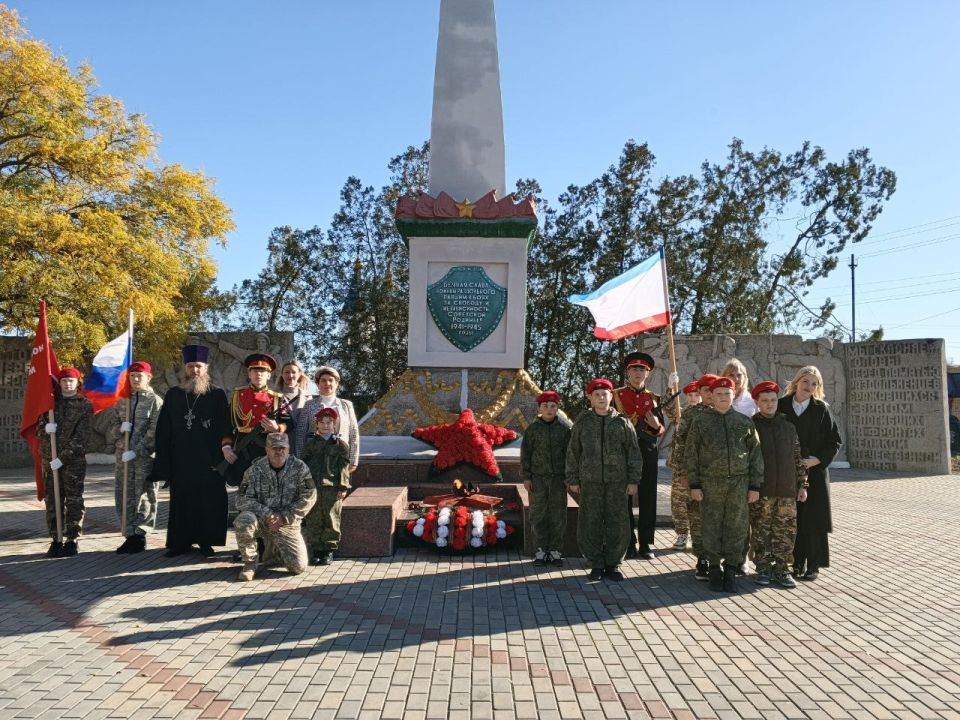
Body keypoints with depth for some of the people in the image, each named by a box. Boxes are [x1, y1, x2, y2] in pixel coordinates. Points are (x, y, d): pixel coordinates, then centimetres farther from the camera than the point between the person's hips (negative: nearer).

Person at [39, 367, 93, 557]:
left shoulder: (85, 405, -1)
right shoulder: (52, 401, 11)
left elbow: (81, 437, -9)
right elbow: (39, 427, 12)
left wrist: (63, 457, -17)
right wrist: (45, 428, -13)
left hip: (74, 460, -4)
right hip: (49, 459, 4)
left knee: (74, 501, 1)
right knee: (52, 500, 6)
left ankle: (73, 540, 8)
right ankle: (56, 540, 13)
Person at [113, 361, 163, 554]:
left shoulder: (154, 400, -4)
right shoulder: (123, 400, 13)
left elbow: (153, 431, -11)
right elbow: (114, 424, 18)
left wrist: (137, 450, -18)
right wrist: (121, 428, -6)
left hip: (145, 455, -5)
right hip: (123, 453, 5)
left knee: (144, 495, 0)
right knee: (123, 495, 7)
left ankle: (140, 535, 9)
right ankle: (130, 534, 16)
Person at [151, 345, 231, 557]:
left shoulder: (217, 395, 1)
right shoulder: (173, 395, 8)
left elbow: (225, 429, -1)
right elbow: (163, 431, 7)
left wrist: (221, 457, -10)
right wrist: (163, 463, 0)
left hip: (209, 460, -2)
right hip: (180, 461, 2)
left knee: (209, 502, 3)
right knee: (181, 501, 7)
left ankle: (206, 541, 15)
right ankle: (180, 542, 18)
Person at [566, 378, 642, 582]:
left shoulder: (622, 423, 3)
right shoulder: (582, 422, 5)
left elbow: (634, 453, 5)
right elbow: (573, 453, 8)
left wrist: (633, 481, 0)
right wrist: (573, 480, 4)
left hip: (617, 481, 0)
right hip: (590, 482, 0)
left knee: (617, 523, 2)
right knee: (590, 524, 3)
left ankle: (613, 565, 16)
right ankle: (596, 565, 15)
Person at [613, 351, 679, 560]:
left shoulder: (654, 399, 10)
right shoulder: (616, 395, 2)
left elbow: (661, 432, 8)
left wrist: (656, 426, -13)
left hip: (648, 454, 3)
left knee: (648, 500, 5)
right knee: (625, 500, 2)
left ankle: (645, 544, 15)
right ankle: (629, 543, 12)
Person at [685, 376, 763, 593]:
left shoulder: (745, 422, 9)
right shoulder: (700, 421, 4)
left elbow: (756, 454, 9)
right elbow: (690, 454, 3)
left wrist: (755, 485, 3)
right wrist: (694, 484, -3)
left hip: (739, 483, 1)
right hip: (710, 484, -1)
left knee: (737, 528, 5)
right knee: (712, 528, 3)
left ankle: (731, 570, 17)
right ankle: (714, 570, 15)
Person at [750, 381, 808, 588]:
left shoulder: (788, 426, 10)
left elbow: (798, 458, 13)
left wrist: (802, 485, 9)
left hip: (787, 491, 3)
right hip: (761, 492, -3)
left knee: (786, 532, 5)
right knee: (761, 532, 4)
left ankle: (781, 569, 17)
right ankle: (763, 569, 14)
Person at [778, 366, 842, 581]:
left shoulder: (821, 409, -2)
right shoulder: (782, 406, 1)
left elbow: (835, 441, -1)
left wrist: (817, 460, -12)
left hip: (815, 471, -1)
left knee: (813, 518, 1)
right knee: (794, 518, 5)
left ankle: (814, 565, 12)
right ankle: (798, 563, 16)